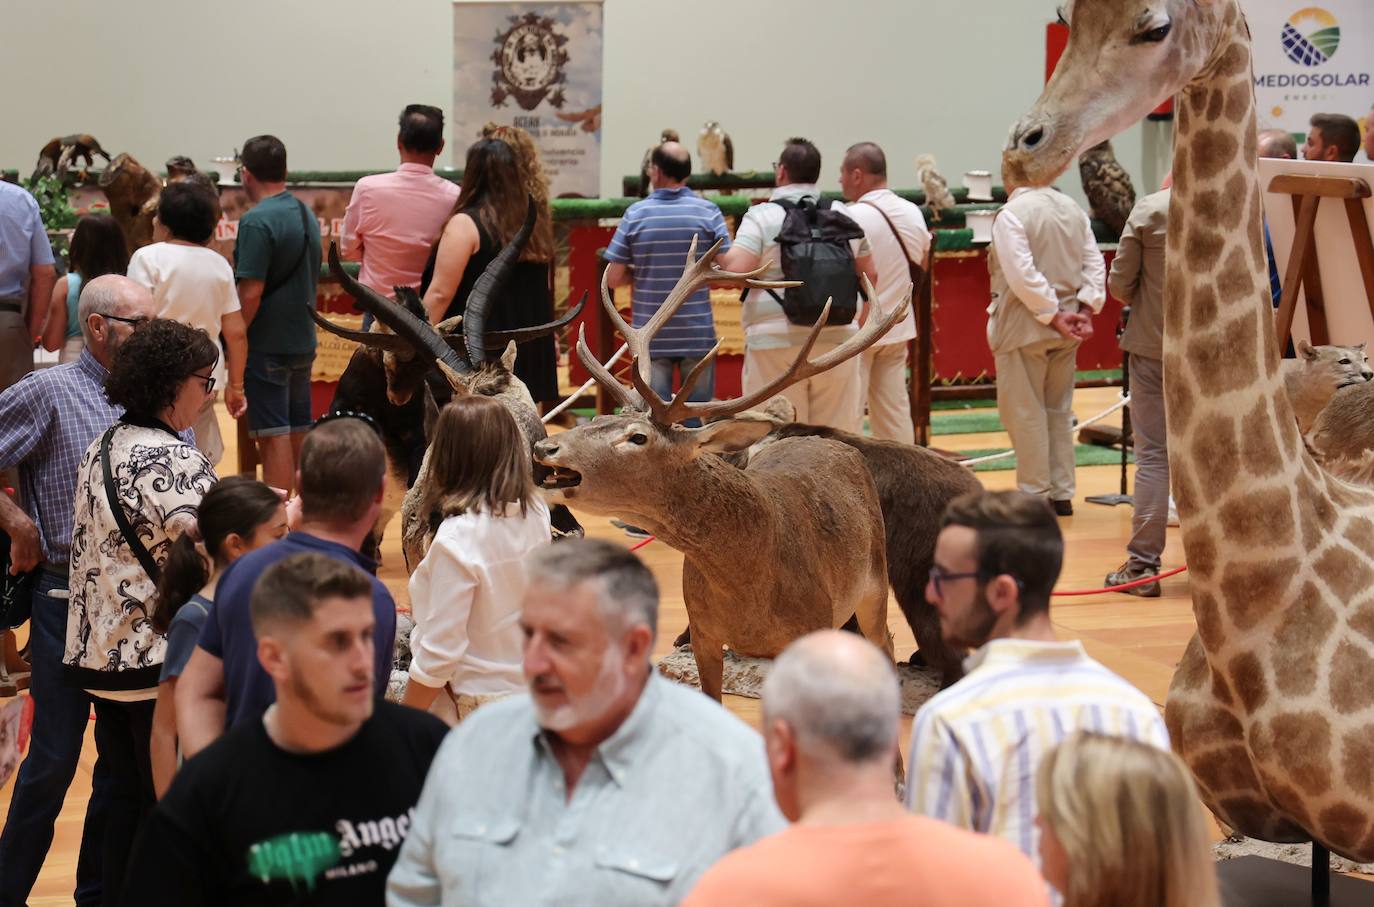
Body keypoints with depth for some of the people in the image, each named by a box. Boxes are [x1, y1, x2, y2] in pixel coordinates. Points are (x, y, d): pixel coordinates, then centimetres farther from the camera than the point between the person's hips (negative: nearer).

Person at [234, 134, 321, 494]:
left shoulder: (257, 221, -17)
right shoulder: (306, 215, 10)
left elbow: (251, 293, -21)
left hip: (267, 345, -8)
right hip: (303, 341, 8)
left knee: (273, 436, -6)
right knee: (299, 433, 14)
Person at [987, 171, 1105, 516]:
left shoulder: (1011, 214, -15)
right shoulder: (1073, 209, 6)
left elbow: (1022, 274, -22)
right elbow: (1095, 264, 3)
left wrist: (1053, 315, -17)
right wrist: (1085, 309, -2)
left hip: (1024, 327, -6)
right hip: (1064, 329, 7)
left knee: (1025, 412, 3)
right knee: (1058, 410, 16)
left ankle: (1035, 496, 5)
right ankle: (1061, 494, 19)